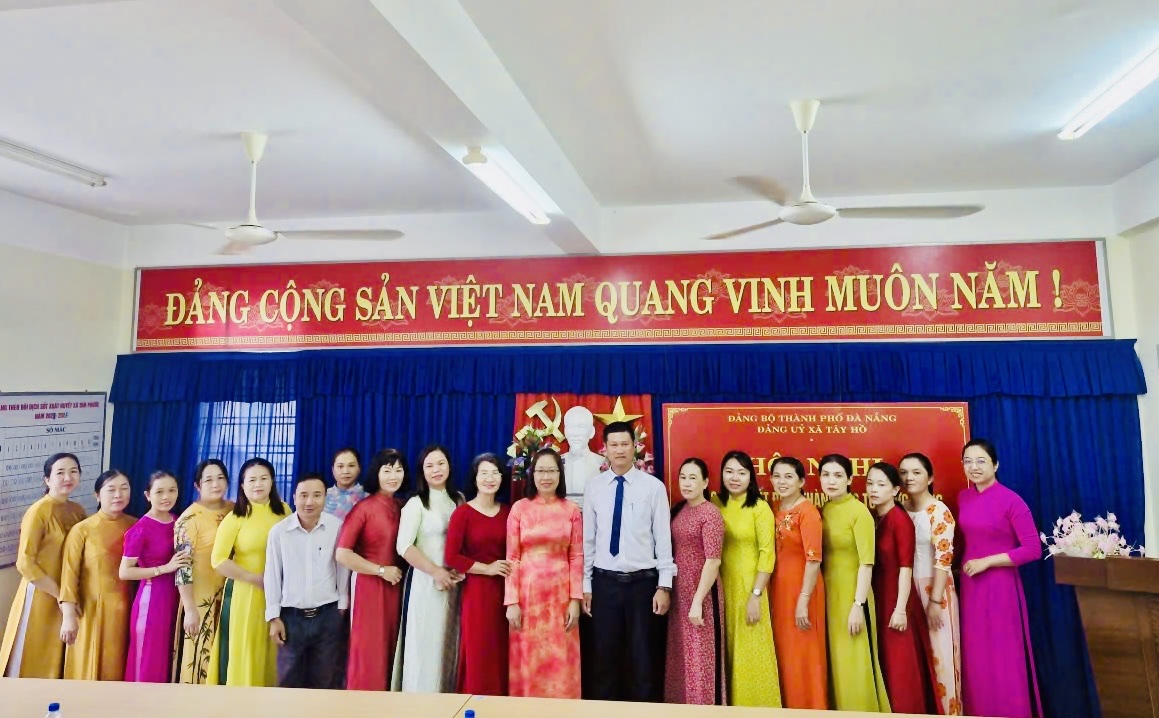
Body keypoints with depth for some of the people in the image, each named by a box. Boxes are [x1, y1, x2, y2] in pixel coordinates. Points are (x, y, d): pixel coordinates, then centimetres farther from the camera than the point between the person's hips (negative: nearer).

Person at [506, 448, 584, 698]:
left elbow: (577, 558, 1)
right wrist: (511, 602, -7)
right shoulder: (520, 508, 0)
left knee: (560, 663, 5)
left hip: (560, 594, 1)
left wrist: (575, 600, -5)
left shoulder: (572, 510, 2)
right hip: (527, 593, 0)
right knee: (528, 661, 6)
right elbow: (512, 558, -2)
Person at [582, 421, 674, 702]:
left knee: (644, 658, 9)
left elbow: (663, 538, -3)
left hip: (643, 582, -1)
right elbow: (587, 538, 4)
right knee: (605, 656, 11)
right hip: (605, 582, 2)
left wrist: (664, 586, -5)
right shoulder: (594, 487, 1)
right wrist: (585, 584, 4)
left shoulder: (654, 486, -4)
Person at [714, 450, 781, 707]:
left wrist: (756, 595, -14)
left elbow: (767, 554, -11)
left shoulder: (759, 507, -9)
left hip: (749, 586, -4)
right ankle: (733, 703, 30)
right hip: (722, 586, 4)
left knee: (751, 652, 4)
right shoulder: (716, 503, 3)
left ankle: (756, 706, 22)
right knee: (729, 650, 14)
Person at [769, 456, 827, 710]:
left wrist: (803, 601, -20)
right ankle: (788, 706, 30)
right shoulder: (774, 509, 7)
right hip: (778, 588, 7)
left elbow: (814, 560, -18)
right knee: (783, 652, 15)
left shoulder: (808, 512, -15)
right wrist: (765, 594, 10)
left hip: (801, 587, -7)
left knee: (803, 654, 4)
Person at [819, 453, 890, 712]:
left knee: (855, 665, 1)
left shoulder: (859, 511, -12)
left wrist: (858, 605, -18)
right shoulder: (821, 512, 6)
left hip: (852, 594, -6)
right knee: (834, 663, 13)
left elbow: (867, 563, -15)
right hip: (827, 595, 6)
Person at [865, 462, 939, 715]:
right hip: (877, 599, 7)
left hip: (896, 598, -7)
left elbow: (906, 567, -16)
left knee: (901, 664, 3)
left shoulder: (900, 519, -13)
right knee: (884, 663, 15)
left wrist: (900, 609, -18)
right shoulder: (871, 518, 6)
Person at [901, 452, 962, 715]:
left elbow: (944, 558, -17)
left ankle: (945, 709, 18)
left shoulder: (939, 511, -12)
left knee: (938, 652, 4)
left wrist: (935, 601, -19)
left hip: (934, 589, -5)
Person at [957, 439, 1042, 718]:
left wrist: (987, 561, -16)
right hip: (970, 585, 6)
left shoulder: (1011, 501, -13)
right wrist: (964, 564, 5)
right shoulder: (963, 498, 5)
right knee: (975, 656, 13)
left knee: (1003, 657, 3)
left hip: (1000, 586, -6)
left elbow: (1032, 549, -15)